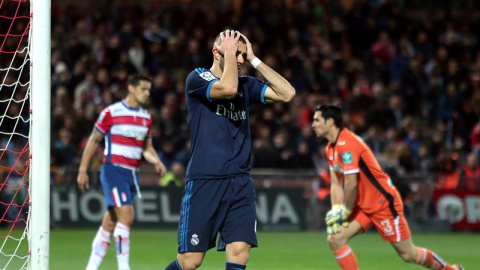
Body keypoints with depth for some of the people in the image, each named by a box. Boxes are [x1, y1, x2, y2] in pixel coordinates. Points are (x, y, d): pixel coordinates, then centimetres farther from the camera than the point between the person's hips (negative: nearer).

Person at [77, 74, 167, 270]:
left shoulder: (146, 117, 12)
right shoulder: (111, 112, -6)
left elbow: (147, 148, 19)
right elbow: (93, 141, 0)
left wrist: (156, 161, -2)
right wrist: (83, 170, -1)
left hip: (132, 173, 6)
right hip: (114, 171, -6)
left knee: (110, 223, 8)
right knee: (126, 216, -19)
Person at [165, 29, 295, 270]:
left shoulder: (246, 85, 14)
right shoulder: (197, 78, -2)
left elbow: (287, 93, 2)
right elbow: (228, 88, -21)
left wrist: (254, 60, 3)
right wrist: (229, 53, -7)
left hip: (240, 184, 5)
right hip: (204, 181, -5)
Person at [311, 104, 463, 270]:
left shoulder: (346, 144, -23)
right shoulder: (331, 148, 7)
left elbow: (351, 183, -25)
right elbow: (336, 184, 10)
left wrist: (345, 211, -13)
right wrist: (336, 211, -4)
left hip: (383, 202, -9)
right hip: (363, 205, 9)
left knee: (408, 254, -2)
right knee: (335, 239, -7)